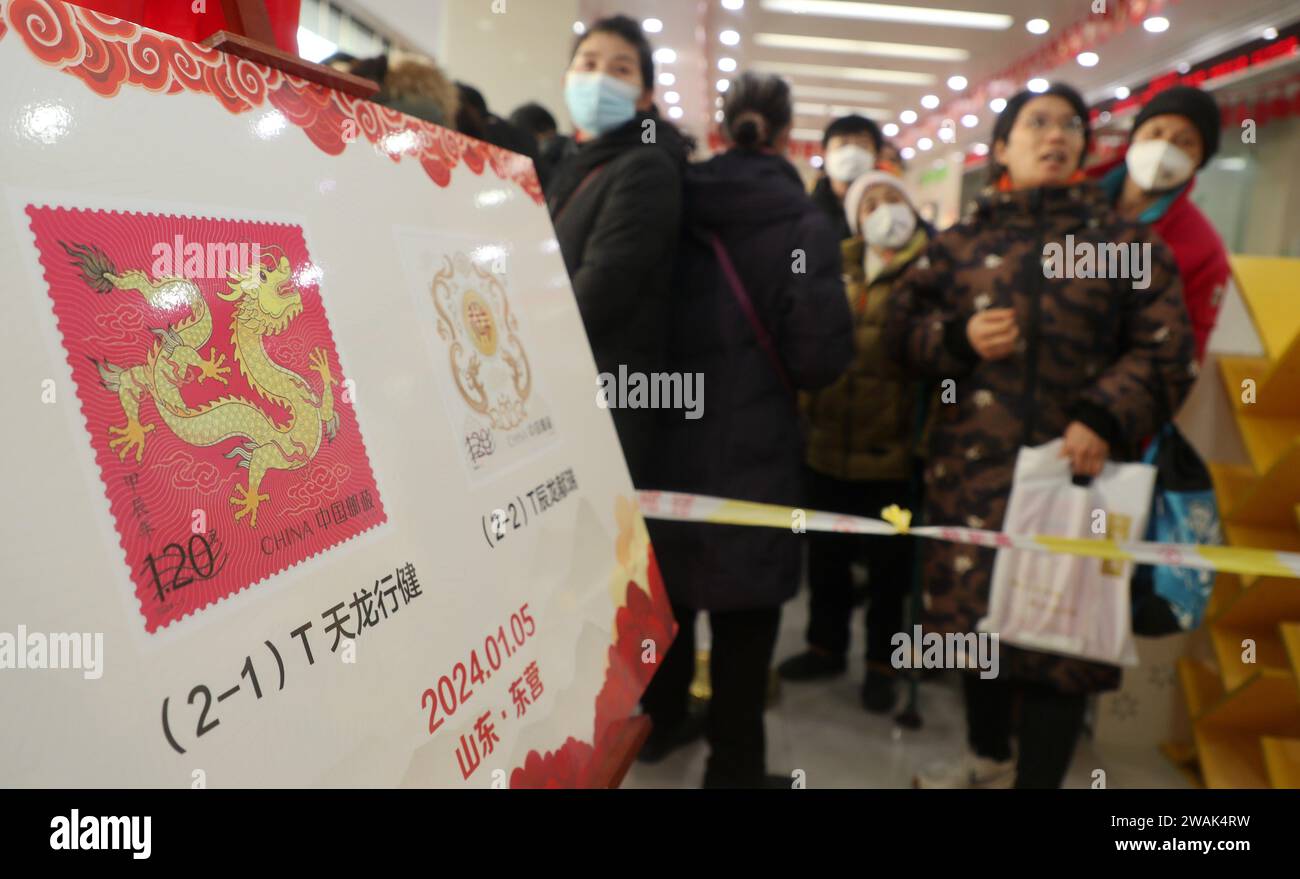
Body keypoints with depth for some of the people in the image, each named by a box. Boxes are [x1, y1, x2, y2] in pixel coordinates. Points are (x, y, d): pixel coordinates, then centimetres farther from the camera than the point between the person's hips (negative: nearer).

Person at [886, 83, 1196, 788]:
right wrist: (958, 338, -10)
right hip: (973, 465, 2)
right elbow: (901, 328, 10)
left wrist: (1106, 419, -12)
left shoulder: (1125, 242, 8)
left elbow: (1165, 351, 3)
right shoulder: (959, 244, 11)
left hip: (1076, 468, -1)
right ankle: (988, 759, 36)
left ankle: (1036, 777, 16)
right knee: (973, 608, 12)